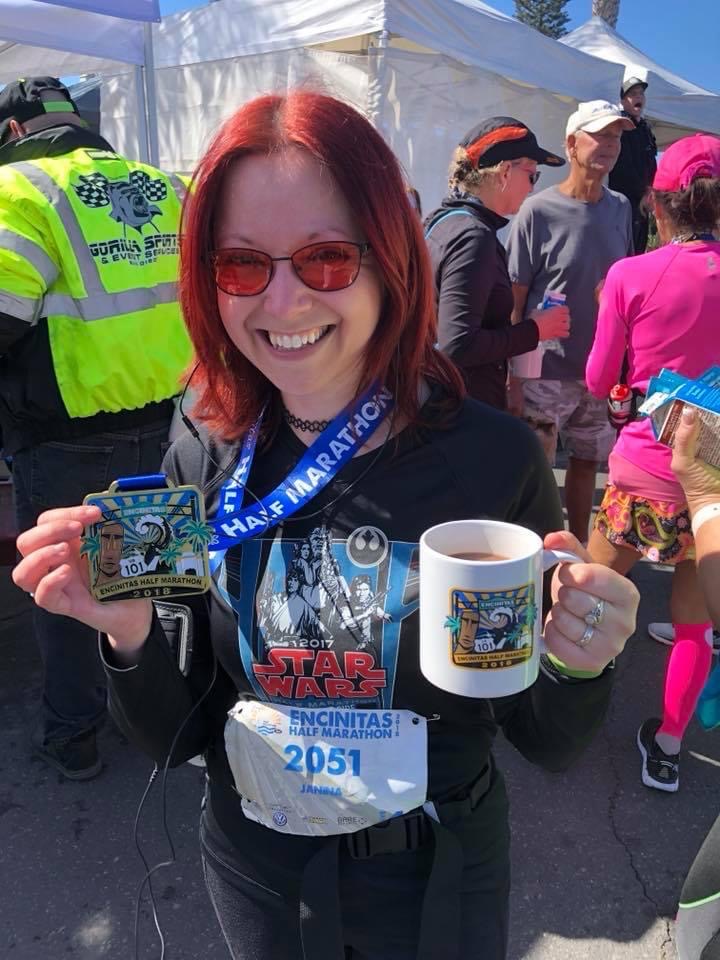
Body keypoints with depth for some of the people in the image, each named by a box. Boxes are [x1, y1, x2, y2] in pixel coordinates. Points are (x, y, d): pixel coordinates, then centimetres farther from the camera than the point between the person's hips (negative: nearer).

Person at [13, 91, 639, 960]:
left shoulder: (494, 458, -23)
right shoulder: (200, 465, -16)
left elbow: (546, 745, -12)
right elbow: (176, 740, -7)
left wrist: (576, 668, -32)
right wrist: (130, 636, -26)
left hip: (434, 880, -1)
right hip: (251, 870, 2)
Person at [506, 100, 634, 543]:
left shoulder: (621, 209, 5)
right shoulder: (538, 212, -10)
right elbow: (515, 300, -9)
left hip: (603, 372, 5)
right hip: (547, 373, -5)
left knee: (587, 462, 16)